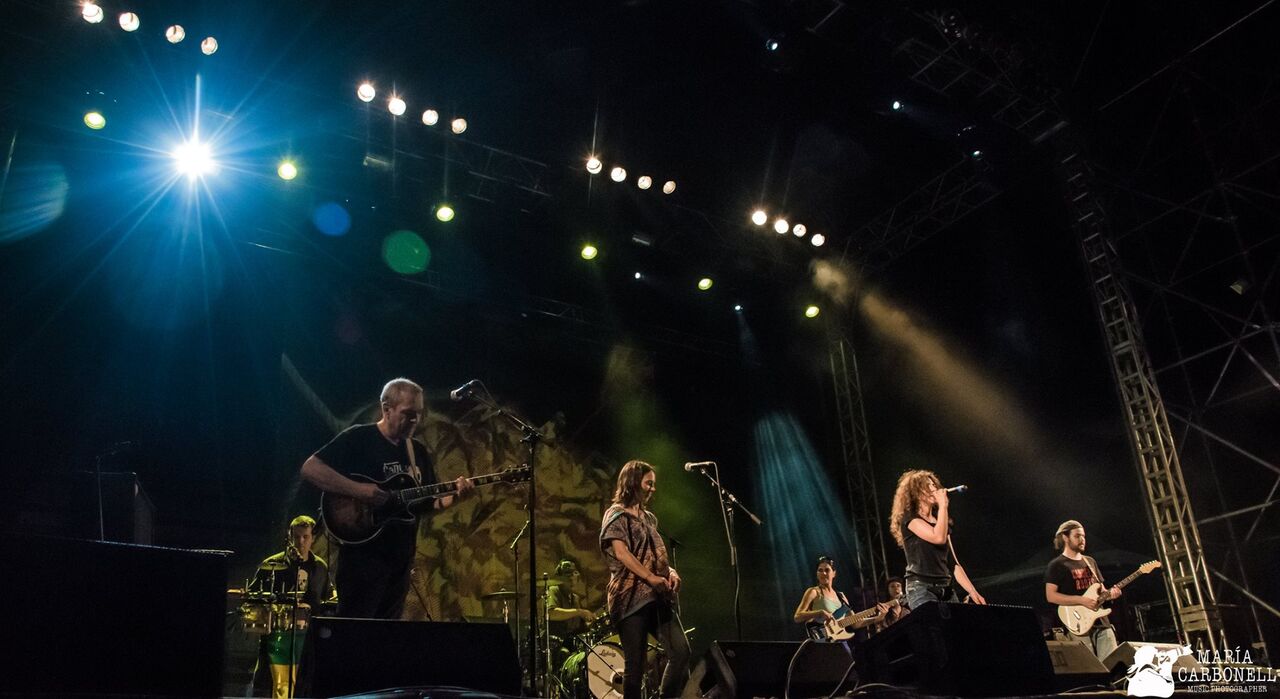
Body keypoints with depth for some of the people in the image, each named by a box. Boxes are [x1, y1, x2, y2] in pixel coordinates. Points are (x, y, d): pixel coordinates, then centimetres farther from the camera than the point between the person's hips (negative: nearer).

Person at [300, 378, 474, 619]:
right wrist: (358, 490, -24)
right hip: (363, 554, -7)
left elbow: (430, 502, 16)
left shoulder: (417, 451, 13)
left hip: (401, 557, 7)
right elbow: (310, 469, -16)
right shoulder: (358, 438, -7)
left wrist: (455, 494, -5)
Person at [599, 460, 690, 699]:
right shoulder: (617, 514, -2)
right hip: (631, 597, -7)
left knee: (681, 652, -6)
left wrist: (670, 571, 4)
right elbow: (621, 553, -15)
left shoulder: (649, 517, 21)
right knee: (635, 664, -4)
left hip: (658, 597, 7)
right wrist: (651, 578, -21)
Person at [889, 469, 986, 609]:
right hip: (921, 589, -7)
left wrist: (972, 592, 6)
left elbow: (953, 564, 16)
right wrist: (943, 505, -10)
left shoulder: (940, 522, 19)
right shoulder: (909, 518, -3)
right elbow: (939, 538, -20)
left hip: (946, 590, 7)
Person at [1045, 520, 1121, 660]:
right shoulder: (1056, 565, -4)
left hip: (1101, 622, 6)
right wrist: (1082, 600, -18)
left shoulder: (1090, 562, 17)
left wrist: (1110, 593, -1)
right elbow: (1050, 596, -12)